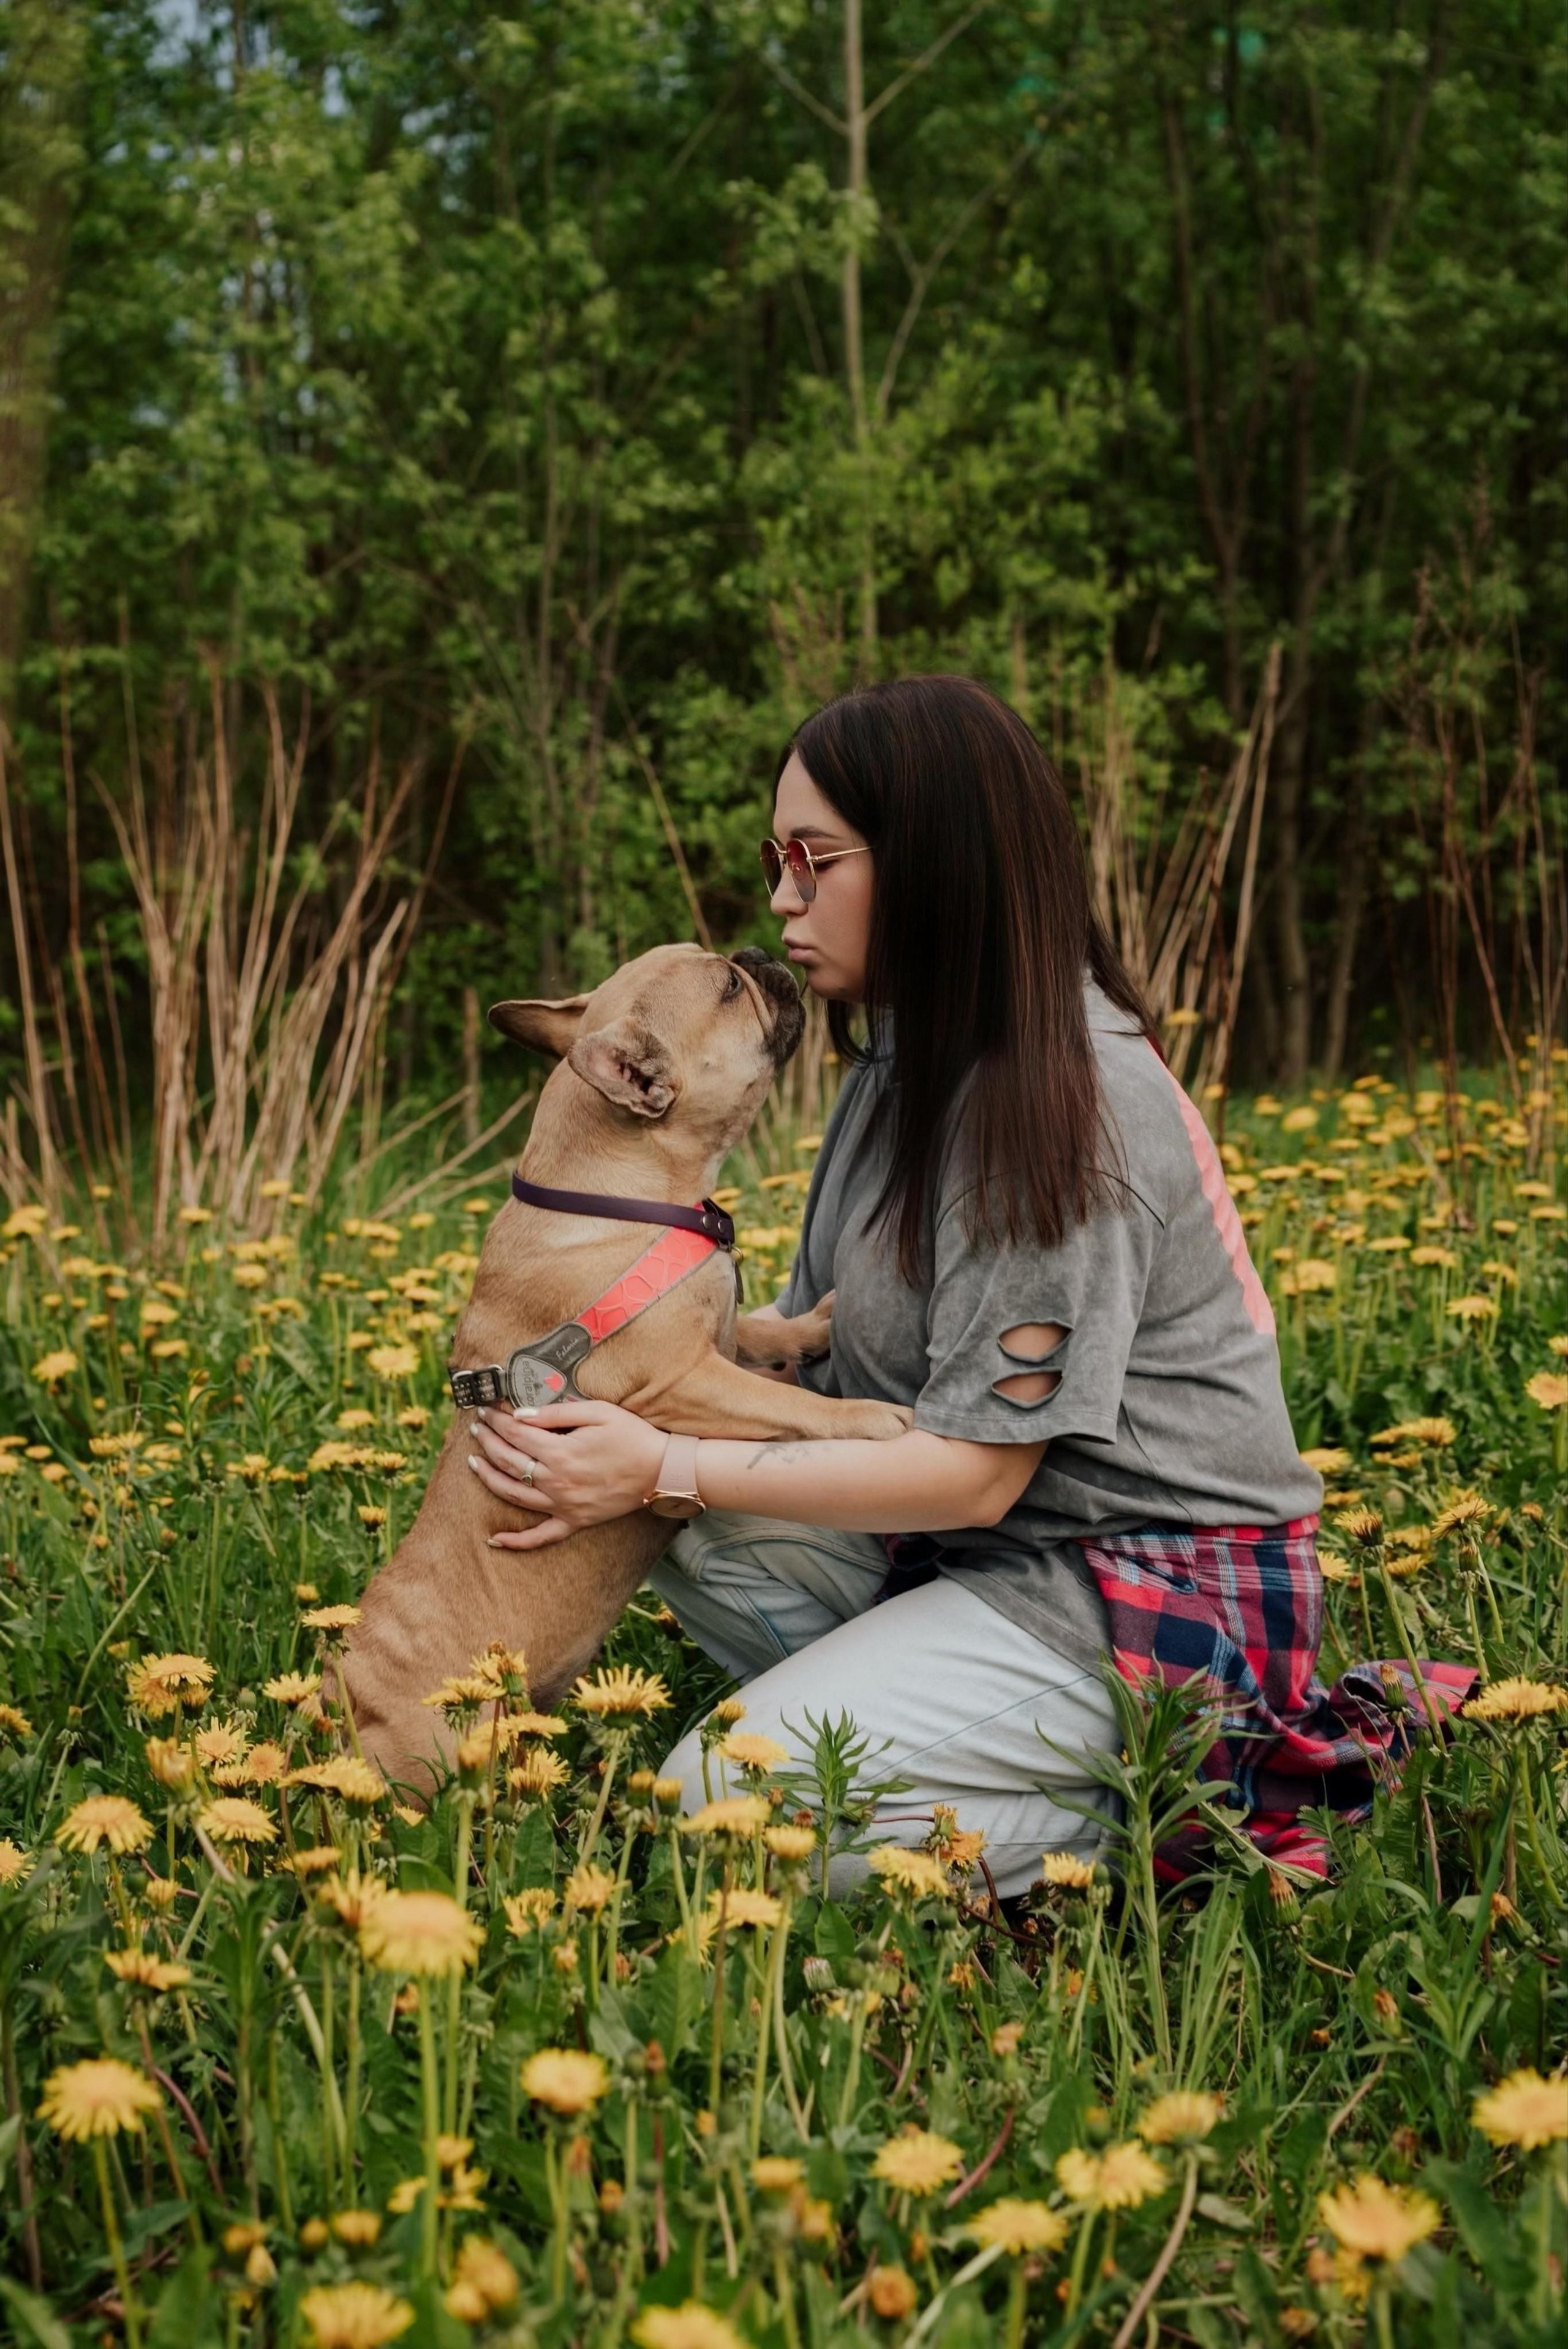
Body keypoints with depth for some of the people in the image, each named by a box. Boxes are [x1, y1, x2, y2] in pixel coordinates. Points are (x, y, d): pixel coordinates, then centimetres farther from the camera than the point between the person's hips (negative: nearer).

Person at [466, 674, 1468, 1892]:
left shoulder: (1066, 1102, -22)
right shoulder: (913, 1060, 8)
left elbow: (975, 1468, -22)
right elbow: (821, 1331, 10)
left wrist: (666, 1468, -21)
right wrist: (630, 1380, -7)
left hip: (1148, 1597, -10)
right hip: (991, 1544, 10)